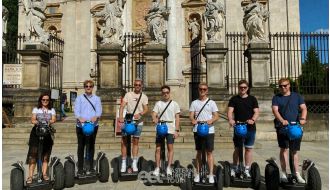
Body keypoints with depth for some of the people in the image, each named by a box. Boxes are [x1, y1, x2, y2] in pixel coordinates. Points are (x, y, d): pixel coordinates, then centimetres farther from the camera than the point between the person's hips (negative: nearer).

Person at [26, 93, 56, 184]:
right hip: (36, 132, -1)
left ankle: (44, 174, 10)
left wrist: (49, 122, -27)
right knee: (33, 154, -8)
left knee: (45, 154, 3)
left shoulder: (52, 110, 12)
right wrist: (36, 122, -27)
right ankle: (30, 176, -6)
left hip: (47, 133, 2)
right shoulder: (36, 109, 10)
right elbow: (33, 119, -4)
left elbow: (53, 119, -4)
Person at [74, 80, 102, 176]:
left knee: (91, 146, 8)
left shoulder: (97, 98, 11)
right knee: (81, 146, 1)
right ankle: (80, 168, 9)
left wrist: (96, 116, -23)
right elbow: (76, 110, -5)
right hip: (81, 125, -1)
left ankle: (91, 167, 18)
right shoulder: (79, 98, 7)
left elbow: (99, 110, -1)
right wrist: (80, 118, -26)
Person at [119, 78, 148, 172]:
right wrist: (121, 116, -20)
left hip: (138, 121, 0)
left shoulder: (144, 97, 6)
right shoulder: (128, 94, 5)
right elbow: (122, 106, -4)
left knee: (136, 142, 7)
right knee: (124, 141, 0)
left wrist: (140, 114, -25)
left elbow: (146, 109, -4)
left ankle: (134, 163, 16)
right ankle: (123, 163, 11)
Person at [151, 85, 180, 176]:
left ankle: (168, 167, 13)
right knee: (158, 148, 3)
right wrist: (155, 119, -24)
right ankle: (157, 168, 13)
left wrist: (176, 130, -3)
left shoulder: (174, 104, 4)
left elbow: (177, 118, 4)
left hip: (171, 130, -1)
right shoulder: (158, 103, 7)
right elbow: (154, 114, 0)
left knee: (170, 148, 2)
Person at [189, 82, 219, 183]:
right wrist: (193, 120, -20)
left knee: (209, 152, 1)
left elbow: (216, 116, 1)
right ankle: (198, 173, 19)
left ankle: (211, 174, 9)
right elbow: (191, 115, 3)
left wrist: (211, 120, -20)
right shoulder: (194, 103, 7)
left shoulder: (211, 102, 4)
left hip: (209, 130, -1)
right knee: (199, 152, 9)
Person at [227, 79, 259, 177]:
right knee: (237, 149, 6)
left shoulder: (252, 99, 7)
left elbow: (256, 112, 1)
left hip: (250, 128, 1)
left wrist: (253, 120, -20)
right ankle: (234, 168, 21)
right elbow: (230, 111, -6)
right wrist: (230, 119, -26)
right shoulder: (234, 99, 5)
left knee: (248, 148, 6)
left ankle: (247, 170, 17)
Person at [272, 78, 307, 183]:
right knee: (284, 149, -3)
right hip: (282, 127, -2)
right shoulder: (276, 98, 4)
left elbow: (304, 108, 1)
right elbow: (275, 110, -9)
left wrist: (303, 118, -19)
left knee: (295, 151, 8)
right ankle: (284, 173, 4)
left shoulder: (297, 96, 10)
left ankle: (297, 174, 16)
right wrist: (282, 120, -27)